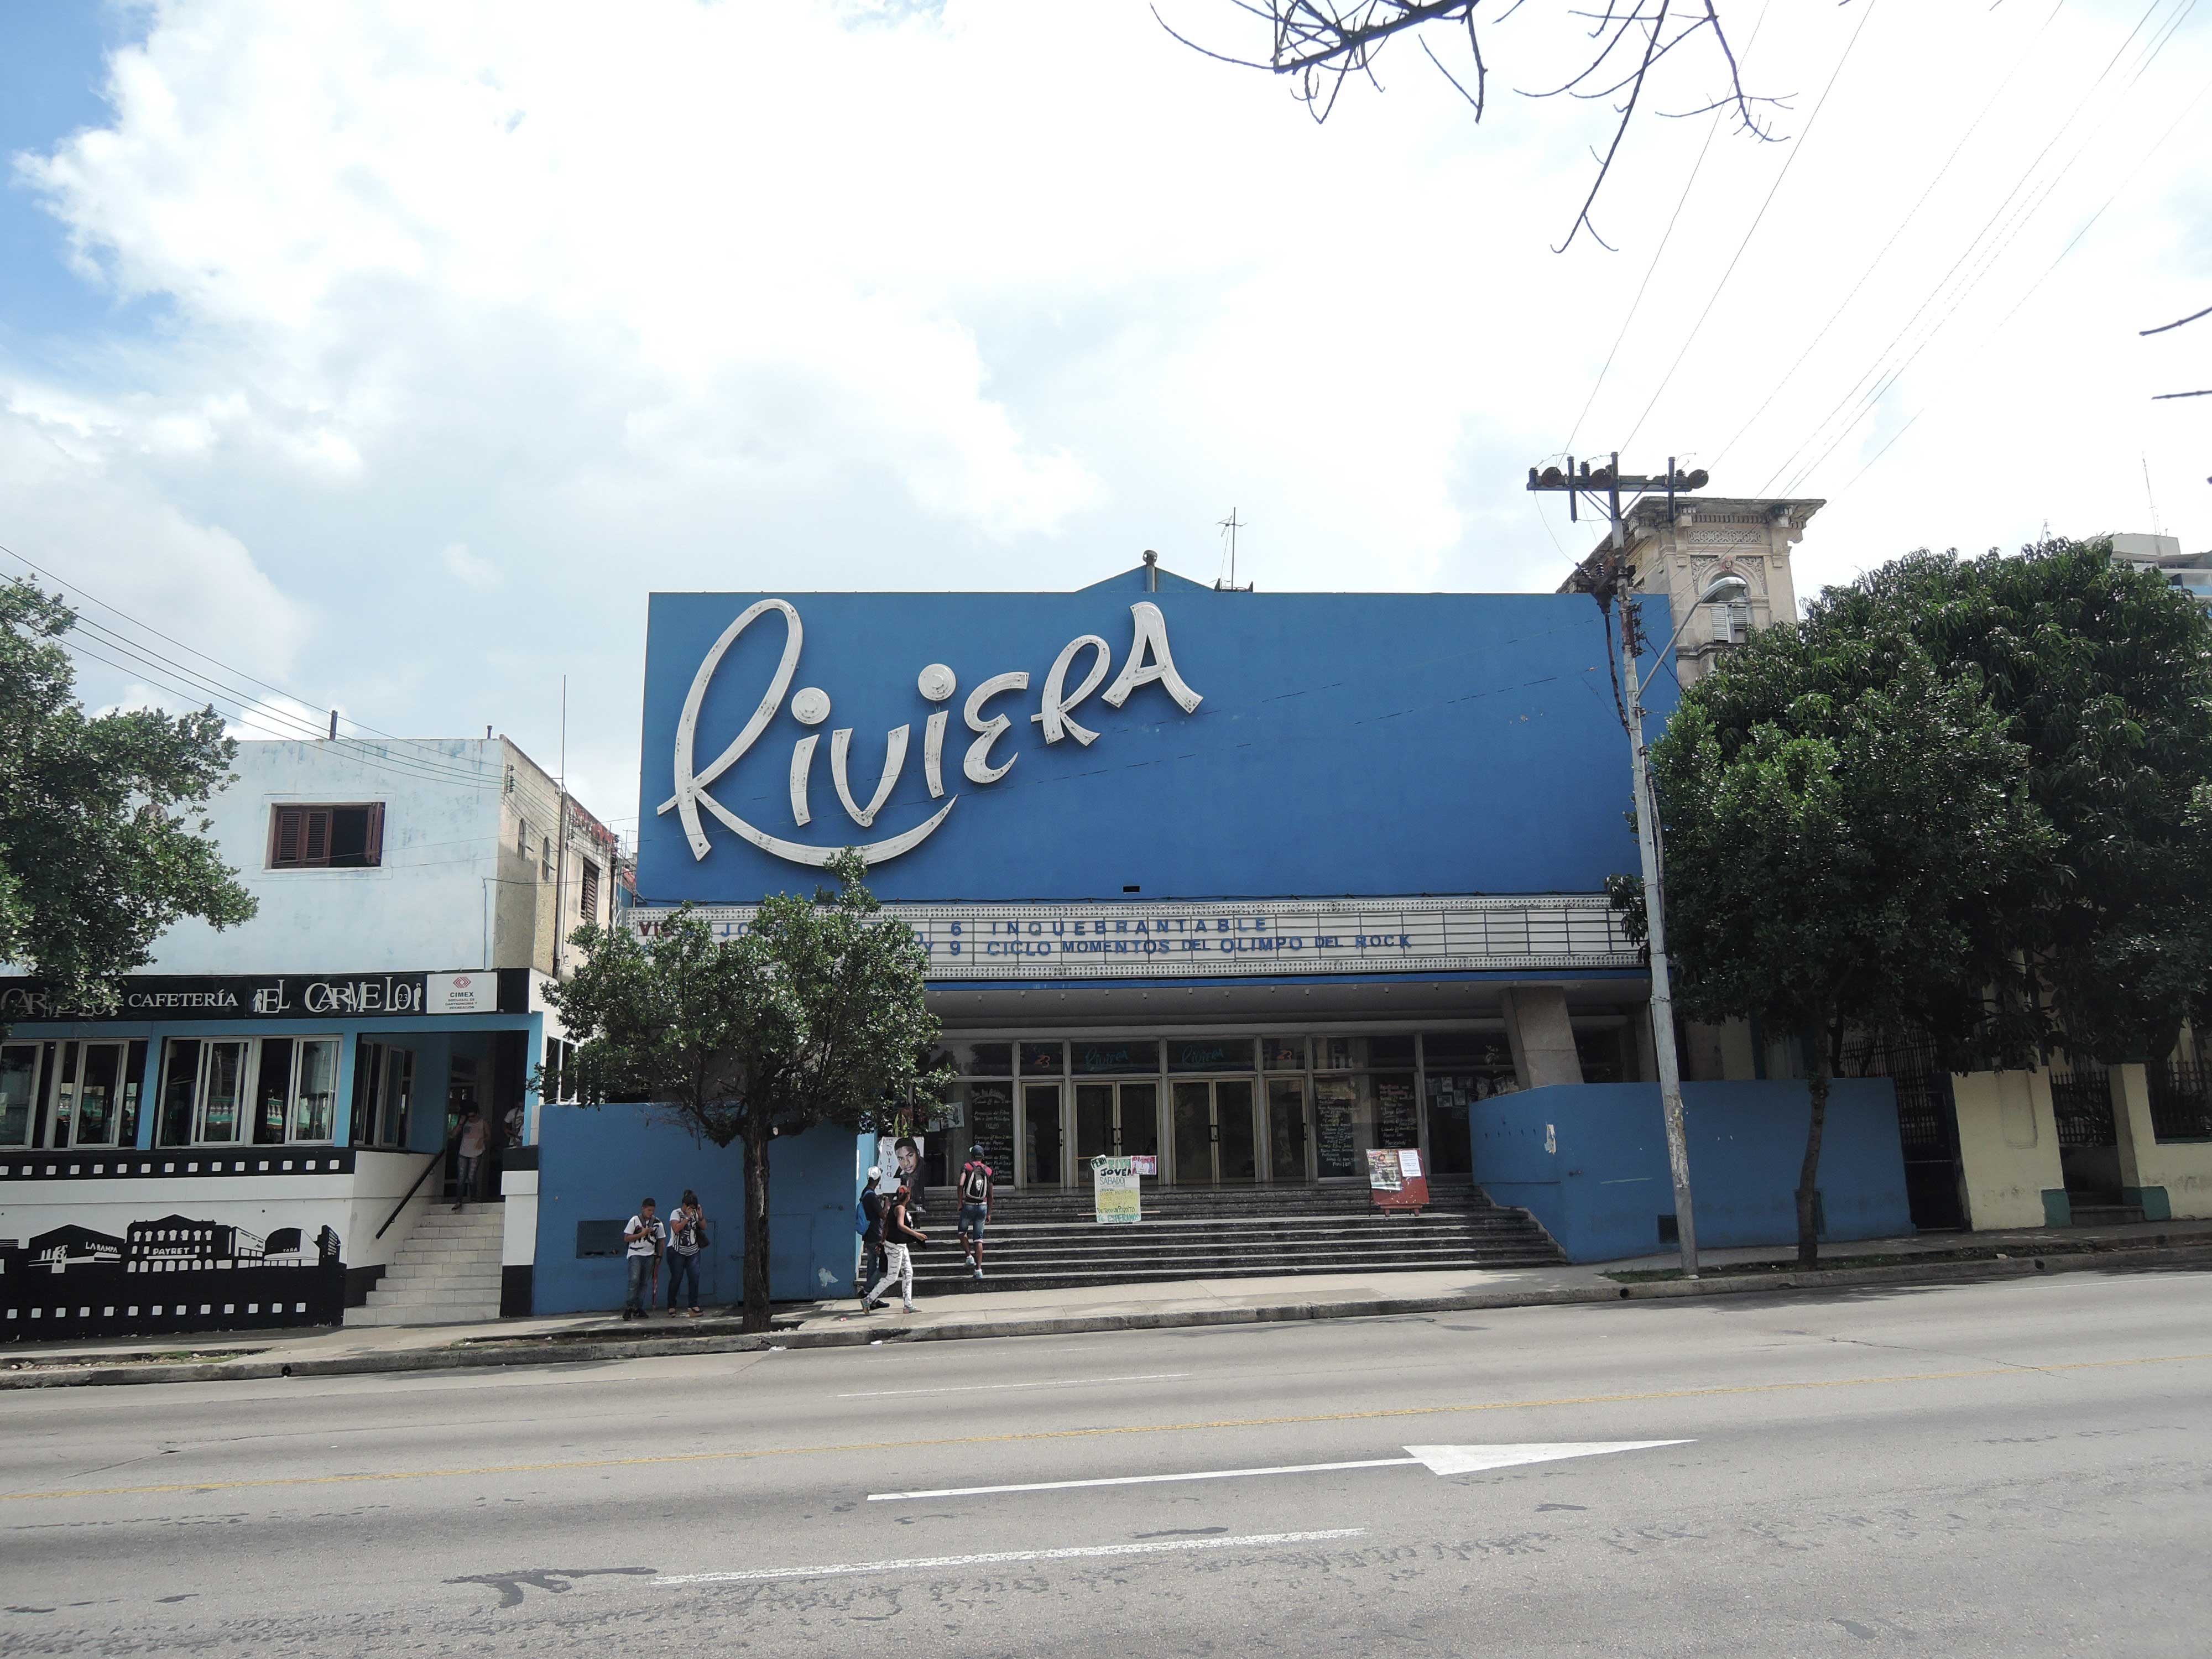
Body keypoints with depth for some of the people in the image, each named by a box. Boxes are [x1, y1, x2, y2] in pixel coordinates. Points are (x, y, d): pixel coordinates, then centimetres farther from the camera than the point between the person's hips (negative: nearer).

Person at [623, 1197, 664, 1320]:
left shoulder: (657, 1222, 4)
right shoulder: (635, 1220, -4)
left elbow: (662, 1240, 11)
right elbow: (626, 1238, -4)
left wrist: (659, 1256, 6)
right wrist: (642, 1234, -13)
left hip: (650, 1256, 4)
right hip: (636, 1255, -4)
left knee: (645, 1283, 4)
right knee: (634, 1280, -18)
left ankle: (638, 1308, 10)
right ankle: (629, 1307, -11)